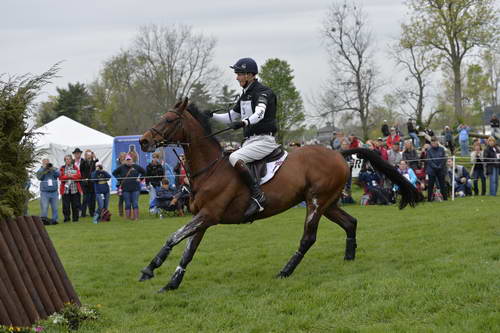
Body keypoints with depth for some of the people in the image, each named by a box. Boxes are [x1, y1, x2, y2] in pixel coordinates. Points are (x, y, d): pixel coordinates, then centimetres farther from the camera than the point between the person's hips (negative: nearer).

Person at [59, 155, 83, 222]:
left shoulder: (75, 167, 10)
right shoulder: (62, 168, 8)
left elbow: (79, 176, -1)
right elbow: (60, 177, -4)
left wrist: (71, 176, -13)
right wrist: (67, 176, -16)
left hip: (75, 188, 1)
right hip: (65, 188, -1)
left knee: (75, 204, 1)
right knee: (66, 204, -2)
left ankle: (75, 218, 10)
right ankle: (66, 218, 7)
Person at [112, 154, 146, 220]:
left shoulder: (136, 166, 4)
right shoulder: (122, 167, 2)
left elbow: (144, 172, 17)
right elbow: (114, 173, 13)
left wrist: (139, 178, 6)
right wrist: (120, 179, 3)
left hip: (135, 188, 0)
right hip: (126, 189, 0)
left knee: (135, 203, -2)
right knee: (127, 204, 3)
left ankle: (136, 217, 2)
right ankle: (128, 217, 8)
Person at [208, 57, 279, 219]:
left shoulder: (262, 92, -10)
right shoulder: (245, 95, 18)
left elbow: (259, 113, -30)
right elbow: (231, 118, 26)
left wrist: (245, 122, -48)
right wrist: (212, 116, 12)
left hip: (263, 140, -10)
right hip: (250, 140, 10)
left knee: (234, 158, -29)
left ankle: (257, 196, -29)